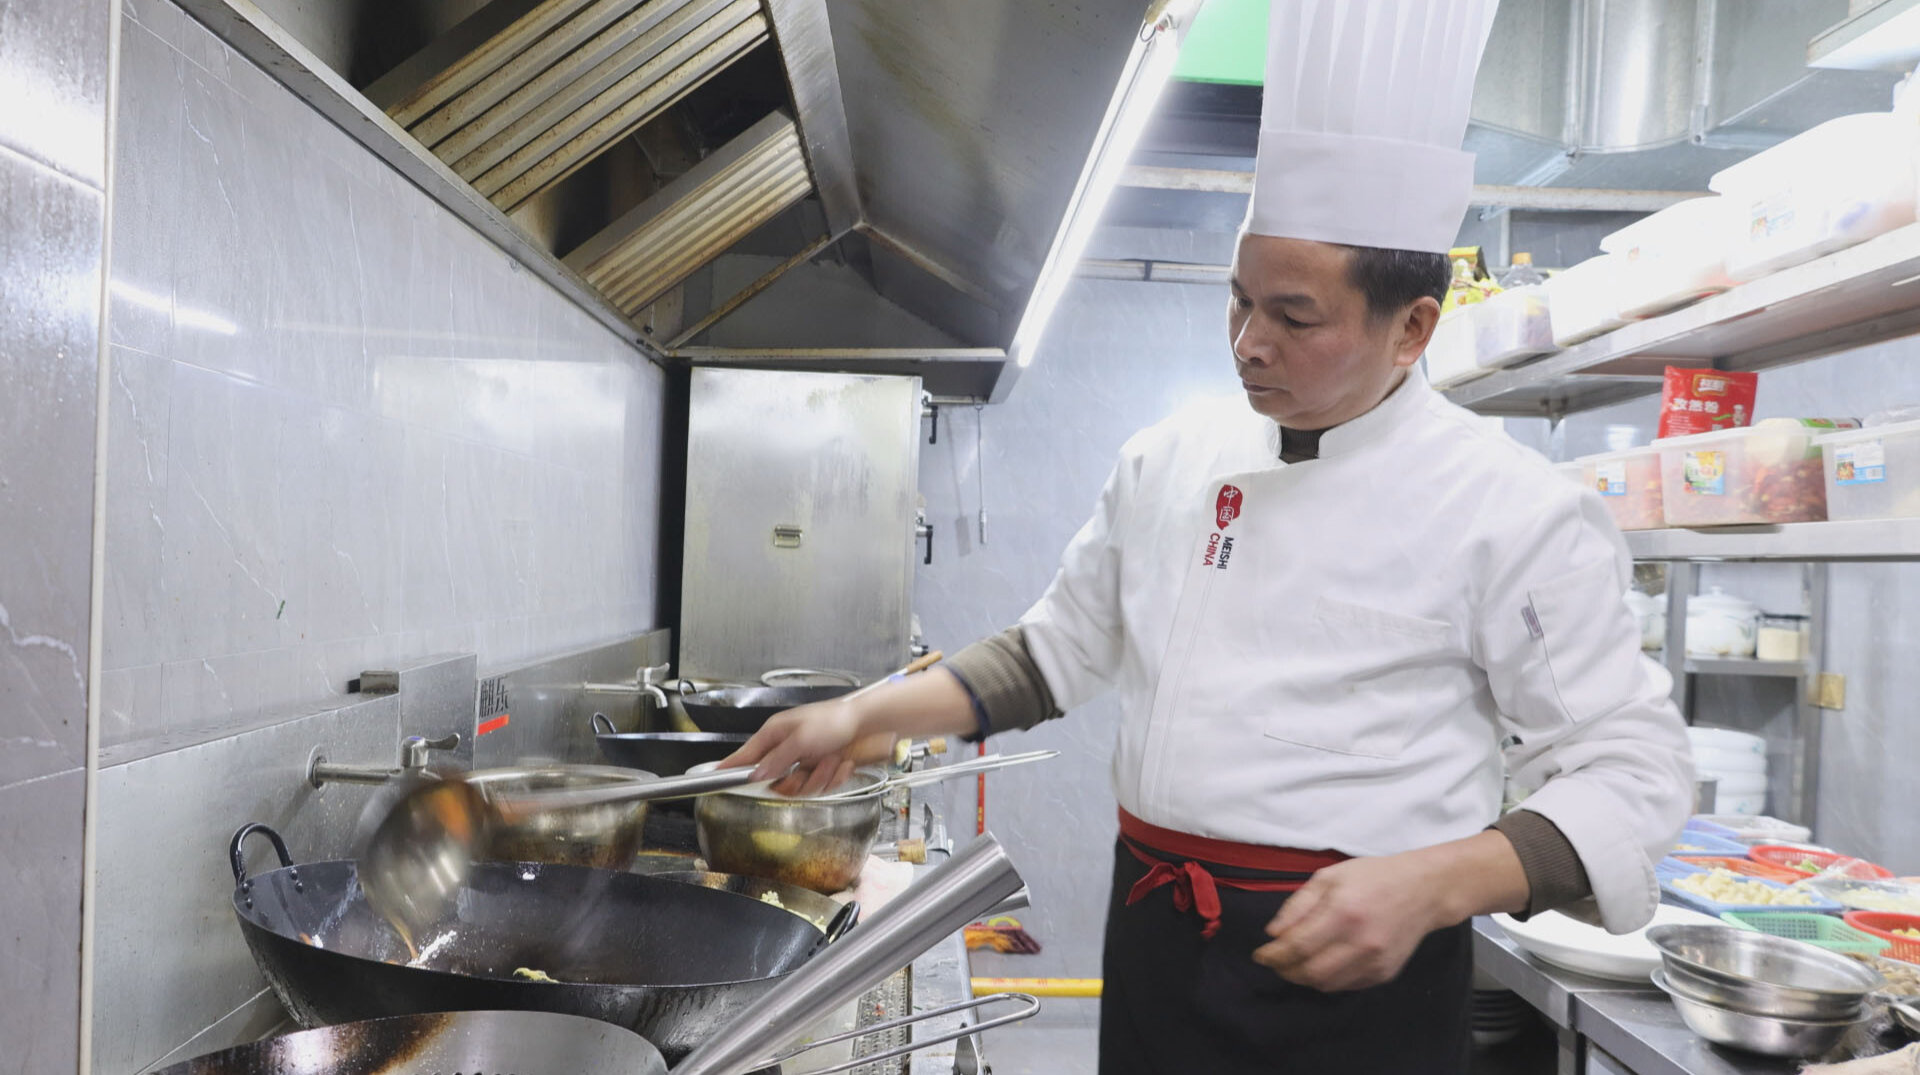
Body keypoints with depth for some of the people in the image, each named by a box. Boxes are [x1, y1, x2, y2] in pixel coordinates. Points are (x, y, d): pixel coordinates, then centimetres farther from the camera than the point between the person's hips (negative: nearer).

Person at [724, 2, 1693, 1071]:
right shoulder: (1173, 460, 1)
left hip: (1359, 980, -4)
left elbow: (1632, 773, -10)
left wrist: (1429, 885, -25)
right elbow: (1060, 652, 11)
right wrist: (871, 718, 2)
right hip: (1155, 943, 5)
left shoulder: (1515, 511, -13)